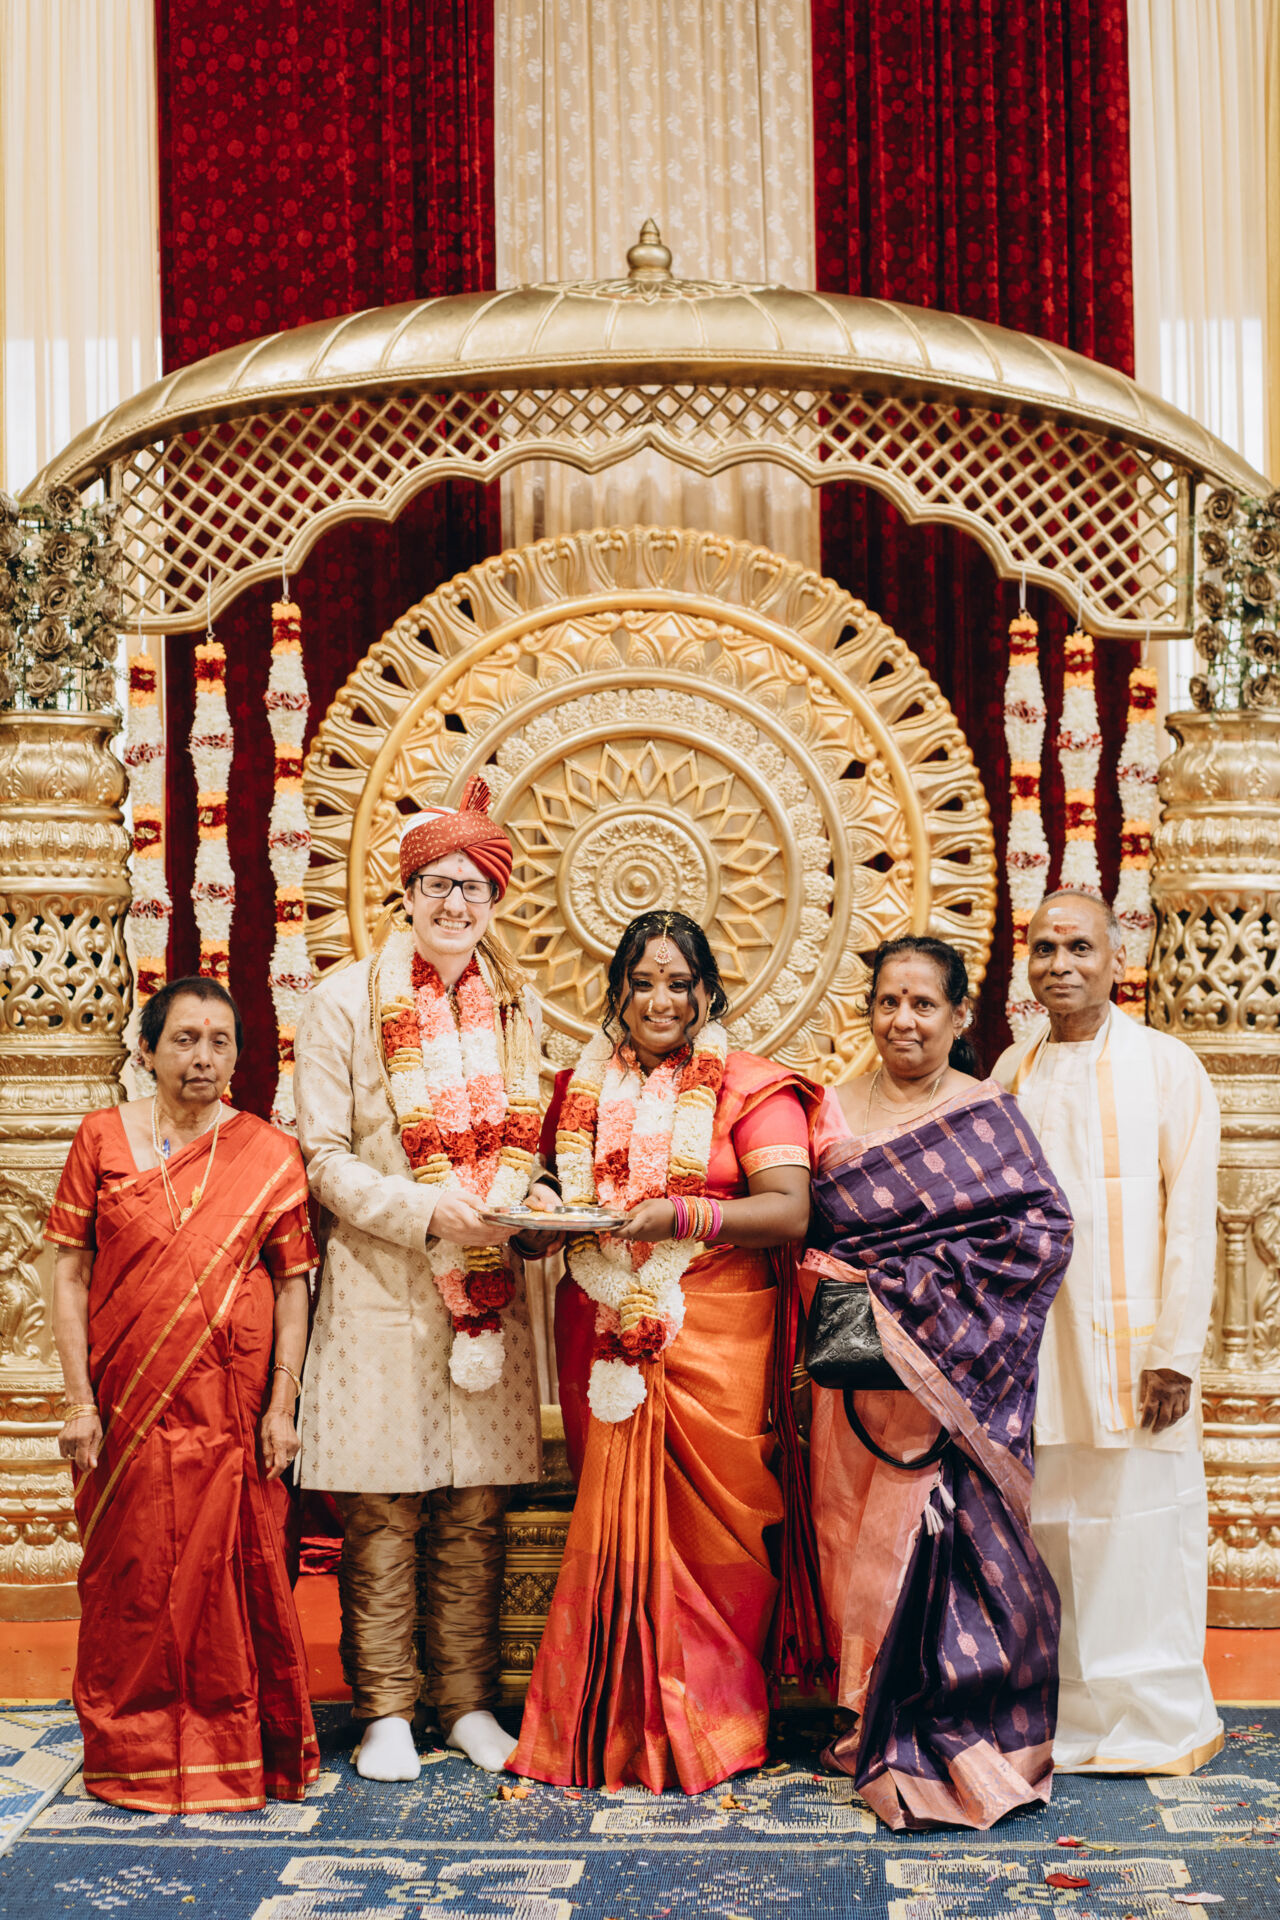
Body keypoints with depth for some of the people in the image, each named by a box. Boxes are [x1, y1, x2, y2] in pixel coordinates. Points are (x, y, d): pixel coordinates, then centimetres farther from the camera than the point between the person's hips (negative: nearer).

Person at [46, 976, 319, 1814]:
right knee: (132, 1578, 7)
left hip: (229, 1407, 0)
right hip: (128, 1404, 0)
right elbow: (70, 1275, 1)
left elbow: (293, 1284, 2)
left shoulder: (268, 1154, 2)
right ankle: (132, 1751, 24)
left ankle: (233, 1749, 20)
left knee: (229, 1572, 4)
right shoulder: (104, 1137, 2)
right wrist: (80, 1400, -5)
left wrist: (282, 1404, -4)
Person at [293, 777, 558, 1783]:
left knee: (479, 1506, 7)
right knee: (384, 1508, -1)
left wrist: (535, 1196, -4)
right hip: (382, 1288, -4)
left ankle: (468, 1700, 18)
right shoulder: (344, 1001, -3)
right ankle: (386, 1708, 11)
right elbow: (323, 1156, -5)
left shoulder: (514, 1004, 11)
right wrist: (427, 1211, -17)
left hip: (492, 1289, 4)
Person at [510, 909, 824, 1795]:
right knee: (613, 1527, 2)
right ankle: (615, 1728, 13)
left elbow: (790, 1210, -9)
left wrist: (678, 1215, -21)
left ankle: (710, 1728, 11)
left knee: (704, 1528, -2)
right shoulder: (583, 1089, 15)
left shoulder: (751, 1089, 1)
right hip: (605, 1338, 3)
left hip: (713, 1338, -3)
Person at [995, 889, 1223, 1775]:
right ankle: (1059, 1714, 17)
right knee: (1048, 1530, 5)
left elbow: (1190, 1218, -6)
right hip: (1030, 1342, 4)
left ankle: (1152, 1722, 14)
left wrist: (1175, 1353, -12)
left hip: (1127, 1340, -3)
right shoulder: (1012, 1072, 10)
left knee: (1139, 1528, 1)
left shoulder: (1166, 1067, -2)